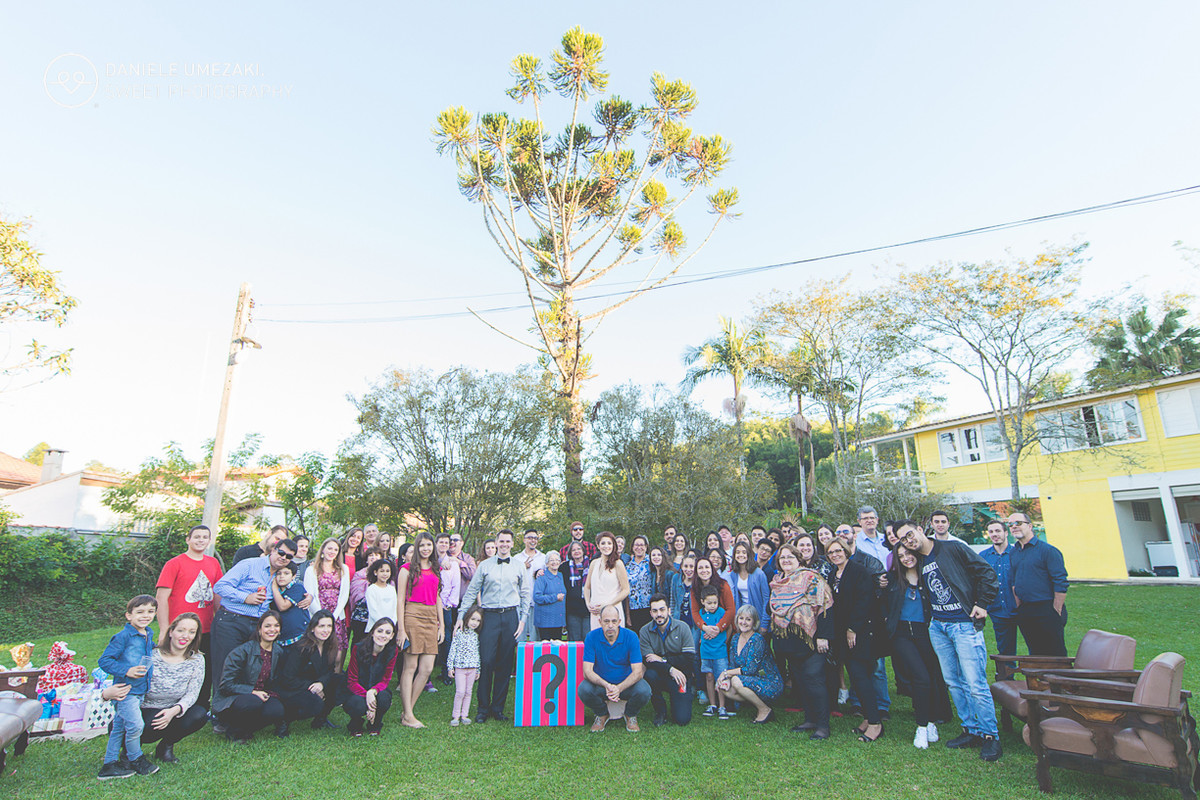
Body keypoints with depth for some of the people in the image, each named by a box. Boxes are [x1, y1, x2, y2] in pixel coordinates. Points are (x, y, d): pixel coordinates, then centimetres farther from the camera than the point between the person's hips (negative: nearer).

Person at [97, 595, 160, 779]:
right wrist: (126, 671, -23)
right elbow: (104, 660, -16)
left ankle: (109, 764, 25)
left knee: (119, 727, 16)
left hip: (141, 690, 8)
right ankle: (136, 759, 14)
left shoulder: (149, 635, 8)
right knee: (135, 724, -7)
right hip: (127, 689, -8)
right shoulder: (123, 636, -17)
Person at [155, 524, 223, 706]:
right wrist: (165, 631, -12)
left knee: (206, 675, 9)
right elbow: (161, 597, -7)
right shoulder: (174, 564, -4)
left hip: (206, 631, 5)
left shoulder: (213, 563, 11)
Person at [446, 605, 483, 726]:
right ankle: (455, 715, 7)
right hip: (460, 666, -3)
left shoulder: (476, 635, 8)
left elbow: (478, 652, 13)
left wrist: (478, 669, 13)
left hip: (472, 667, 3)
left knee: (468, 692, 7)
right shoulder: (459, 633, -3)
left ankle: (464, 715, 17)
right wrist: (450, 667, -5)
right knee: (460, 692, -7)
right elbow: (452, 650, -2)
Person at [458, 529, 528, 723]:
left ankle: (498, 708, 17)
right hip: (490, 615, -1)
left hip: (511, 616, 1)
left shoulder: (518, 567, 9)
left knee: (505, 664, 5)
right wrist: (461, 616, -1)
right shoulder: (485, 565, 5)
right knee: (486, 662, -5)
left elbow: (525, 595, 13)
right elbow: (472, 591, 6)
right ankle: (483, 708, 9)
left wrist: (522, 619, 4)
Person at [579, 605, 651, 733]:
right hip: (600, 683, 0)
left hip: (626, 683, 0)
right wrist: (606, 685, -34)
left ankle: (631, 715, 6)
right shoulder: (592, 637, -12)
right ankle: (602, 715, 4)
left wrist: (619, 688, -33)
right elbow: (587, 671, -16)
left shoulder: (631, 637, -13)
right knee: (583, 690, -30)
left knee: (644, 691, -30)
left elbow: (637, 672, -16)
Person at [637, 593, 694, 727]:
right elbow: (647, 660, -12)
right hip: (659, 676, 1)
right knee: (650, 674, -33)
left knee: (682, 719, -16)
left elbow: (690, 659, -10)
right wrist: (670, 669, -25)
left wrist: (663, 659, -16)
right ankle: (660, 711, -6)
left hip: (680, 677, -1)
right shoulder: (645, 632, -5)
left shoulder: (682, 627, -6)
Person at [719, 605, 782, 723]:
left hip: (772, 685, -8)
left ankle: (765, 710, -7)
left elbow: (750, 669, -23)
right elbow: (733, 665, 5)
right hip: (753, 682, 8)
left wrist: (726, 673, -15)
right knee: (723, 687, -9)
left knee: (736, 681, -28)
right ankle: (758, 705, 6)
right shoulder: (735, 639, 4)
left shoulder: (757, 640, -18)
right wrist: (727, 677, -16)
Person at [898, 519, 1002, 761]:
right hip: (937, 626, 6)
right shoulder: (917, 563, 10)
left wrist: (982, 605, -9)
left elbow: (987, 572, -6)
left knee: (975, 683, -6)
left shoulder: (952, 549, -7)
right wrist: (930, 617, 9)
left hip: (965, 624, -6)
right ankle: (972, 730, 24)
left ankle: (990, 735, 10)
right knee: (954, 683, 11)